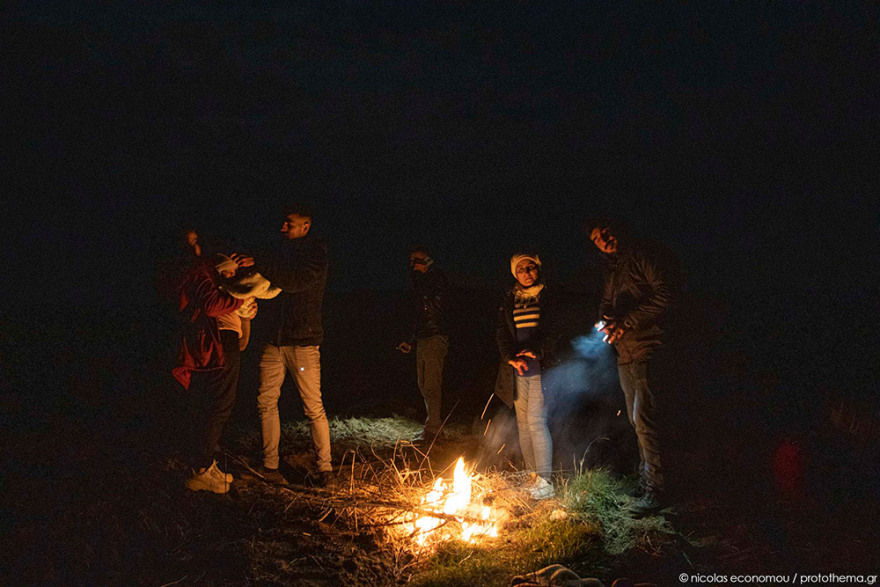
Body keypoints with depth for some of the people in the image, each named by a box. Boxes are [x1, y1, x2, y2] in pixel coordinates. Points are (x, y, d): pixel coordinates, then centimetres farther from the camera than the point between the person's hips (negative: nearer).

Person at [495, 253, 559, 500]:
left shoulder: (550, 298, 3)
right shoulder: (509, 301, 14)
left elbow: (556, 331, -3)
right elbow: (502, 332, 6)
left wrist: (536, 351, -18)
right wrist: (511, 357, -11)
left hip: (541, 368, -4)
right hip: (517, 370, 4)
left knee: (536, 421, -10)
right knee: (523, 423, 5)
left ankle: (545, 481, -4)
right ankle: (534, 475, 13)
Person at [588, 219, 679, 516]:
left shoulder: (646, 256, -7)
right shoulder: (612, 270, 18)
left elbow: (664, 297, -16)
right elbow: (606, 305, 22)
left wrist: (627, 322, -19)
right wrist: (608, 322, -2)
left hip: (647, 348, -9)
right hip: (624, 352, 9)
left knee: (643, 417, -13)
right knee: (637, 419, 14)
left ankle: (654, 490, -7)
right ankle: (645, 478, 25)